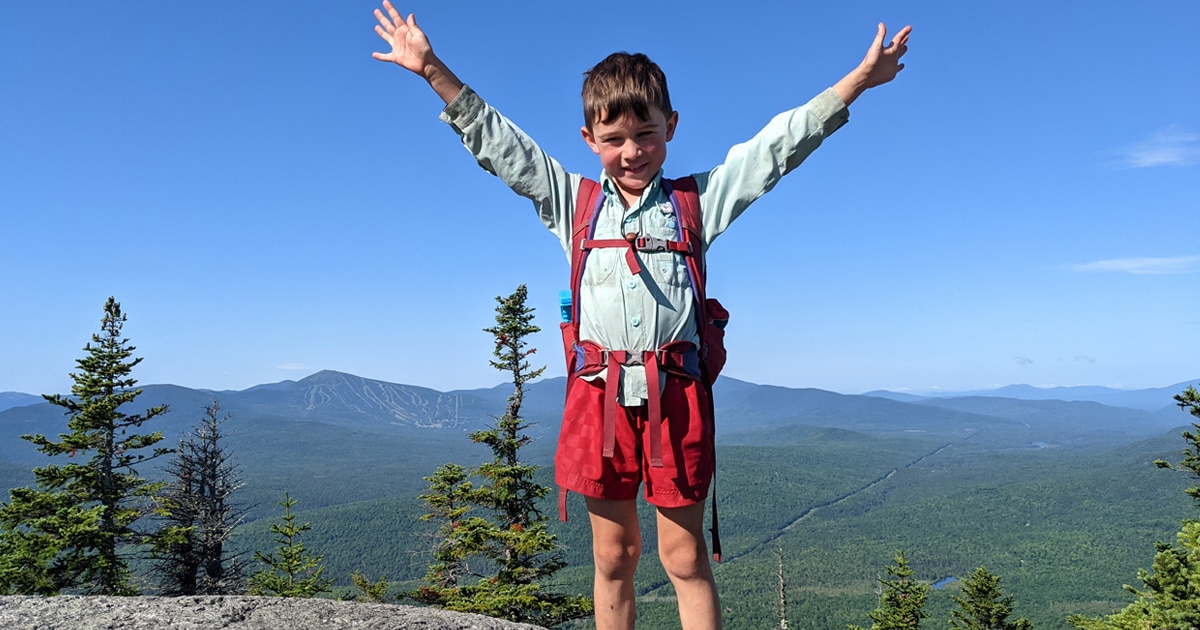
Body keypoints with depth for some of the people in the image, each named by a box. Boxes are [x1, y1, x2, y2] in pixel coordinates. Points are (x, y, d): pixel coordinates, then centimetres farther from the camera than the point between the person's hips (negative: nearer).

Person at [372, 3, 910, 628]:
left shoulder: (697, 200, 9)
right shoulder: (572, 201, 11)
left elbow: (775, 147, 5)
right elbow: (497, 144, 11)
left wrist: (859, 79, 1)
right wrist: (433, 71, 7)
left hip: (675, 395, -1)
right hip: (599, 395, 2)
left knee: (685, 556, 6)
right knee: (613, 555, 12)